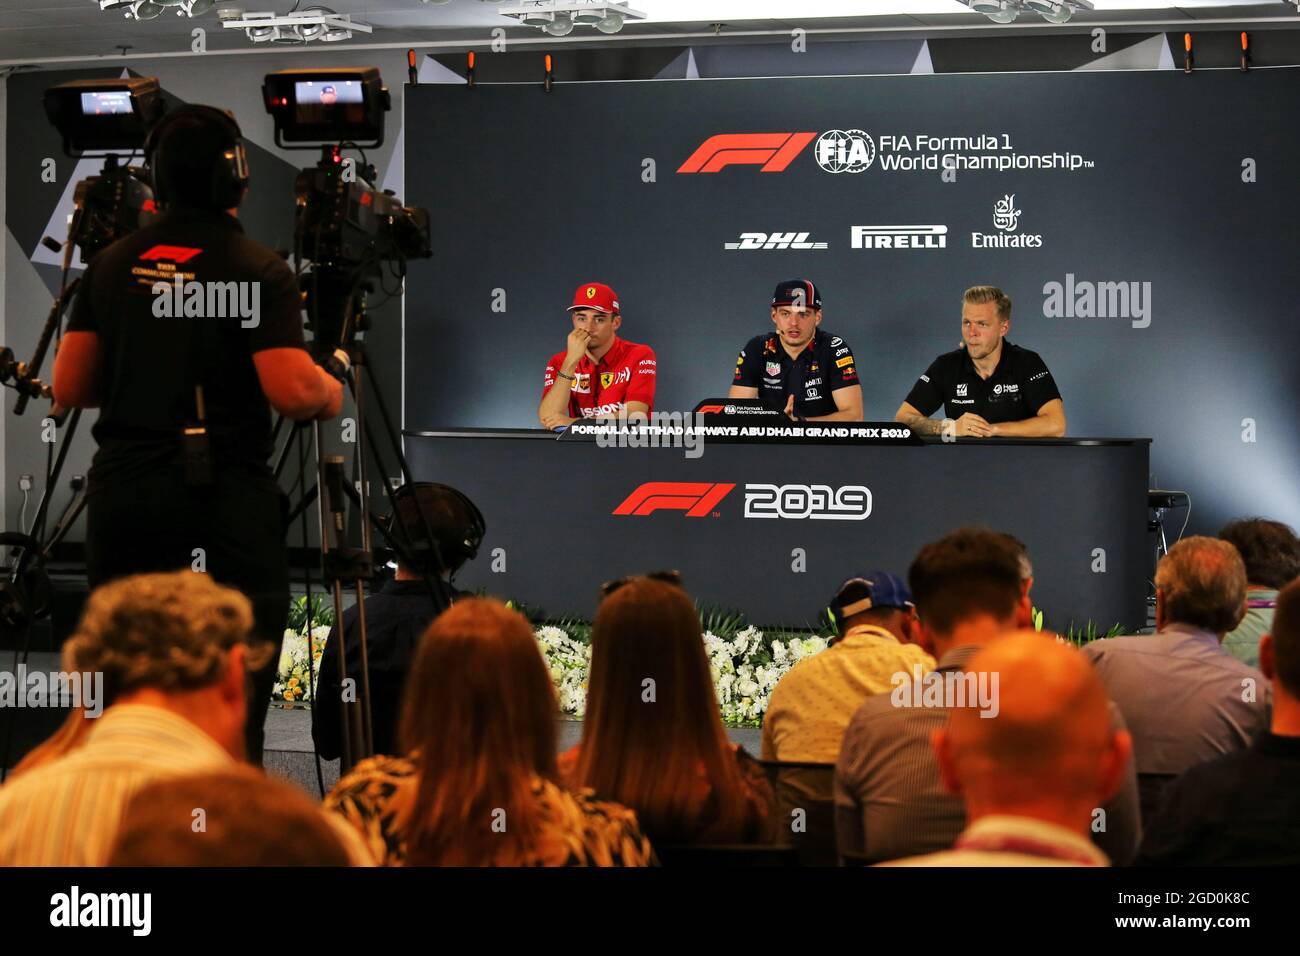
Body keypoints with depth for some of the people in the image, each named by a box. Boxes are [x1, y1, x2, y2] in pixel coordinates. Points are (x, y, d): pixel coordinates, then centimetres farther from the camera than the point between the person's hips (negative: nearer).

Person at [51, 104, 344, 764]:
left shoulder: (112, 265, 8)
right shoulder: (259, 271, -7)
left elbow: (68, 389, 9)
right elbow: (292, 391, -16)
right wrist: (333, 393, 5)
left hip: (122, 493, 5)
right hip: (226, 499, -5)